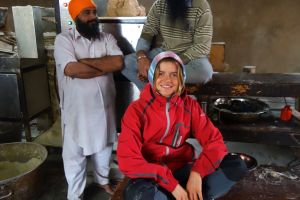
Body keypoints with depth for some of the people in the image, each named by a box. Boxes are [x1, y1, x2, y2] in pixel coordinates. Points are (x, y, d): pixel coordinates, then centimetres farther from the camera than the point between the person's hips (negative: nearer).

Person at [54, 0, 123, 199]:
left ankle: (103, 179, 46)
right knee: (74, 153, 9)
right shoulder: (64, 39, -8)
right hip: (76, 107, -3)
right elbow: (71, 69, -24)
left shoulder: (107, 38, 2)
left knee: (104, 145, 20)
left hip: (103, 104, 4)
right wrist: (105, 67, -14)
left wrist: (87, 61, -18)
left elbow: (118, 63, -14)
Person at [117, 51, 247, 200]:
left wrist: (197, 173, -24)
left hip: (183, 171, 2)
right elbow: (128, 160, -19)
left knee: (236, 165, -15)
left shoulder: (189, 105, -2)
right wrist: (172, 184, -24)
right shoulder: (136, 110, -12)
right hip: (153, 177, -1)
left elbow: (214, 141, -6)